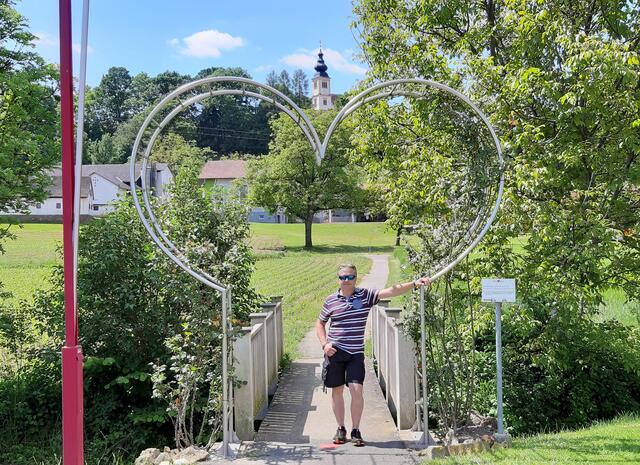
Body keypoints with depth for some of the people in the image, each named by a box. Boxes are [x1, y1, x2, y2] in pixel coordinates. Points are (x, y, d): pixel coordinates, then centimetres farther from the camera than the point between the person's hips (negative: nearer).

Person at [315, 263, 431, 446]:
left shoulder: (365, 295, -2)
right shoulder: (331, 300, 1)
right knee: (337, 390, 8)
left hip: (356, 353, -1)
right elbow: (320, 323, 13)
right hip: (335, 351, 1)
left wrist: (414, 284, -25)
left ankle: (356, 431, 8)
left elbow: (391, 291, -13)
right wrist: (324, 344, -2)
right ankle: (341, 429, 24)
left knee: (356, 389, -9)